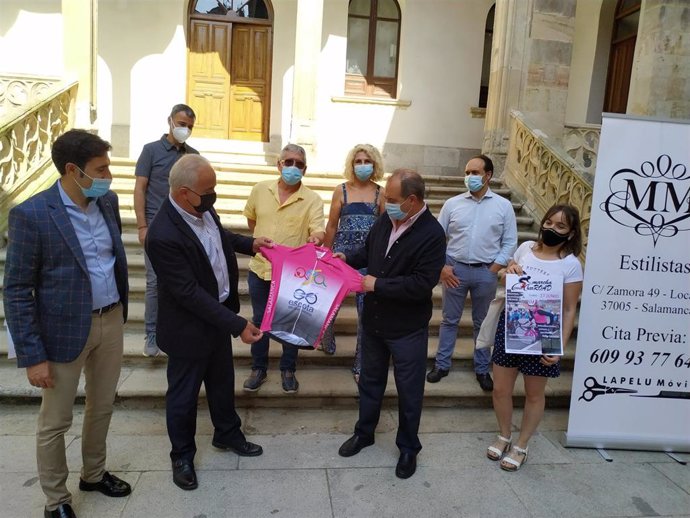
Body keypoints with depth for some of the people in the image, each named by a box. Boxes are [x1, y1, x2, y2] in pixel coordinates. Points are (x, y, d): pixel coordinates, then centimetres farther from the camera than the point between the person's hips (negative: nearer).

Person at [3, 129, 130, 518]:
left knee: (102, 407, 22)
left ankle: (94, 474, 45)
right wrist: (32, 355, -14)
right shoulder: (31, 215, -18)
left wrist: (121, 307, 14)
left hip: (111, 320, 6)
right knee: (55, 423, 12)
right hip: (66, 329, -5)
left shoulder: (107, 200, -1)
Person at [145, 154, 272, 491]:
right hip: (189, 327, -8)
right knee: (183, 393, 15)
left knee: (223, 381, 25)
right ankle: (182, 455, 38)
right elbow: (190, 293, -29)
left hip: (217, 313, 8)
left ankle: (227, 434, 48)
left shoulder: (202, 208, -8)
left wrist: (249, 244, 4)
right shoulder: (163, 235, -33)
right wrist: (237, 325, -27)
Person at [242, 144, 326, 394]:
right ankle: (259, 368, 33)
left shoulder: (313, 199, -10)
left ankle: (288, 370, 31)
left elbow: (318, 229, -22)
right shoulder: (260, 189, -1)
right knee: (260, 321, 16)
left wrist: (316, 237, -44)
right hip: (260, 268, 3)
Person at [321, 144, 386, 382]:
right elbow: (332, 226, 6)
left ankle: (361, 364, 17)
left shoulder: (380, 193, 4)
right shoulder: (342, 190, 3)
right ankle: (327, 342, 34)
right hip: (342, 252, 0)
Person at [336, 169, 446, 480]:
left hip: (408, 329, -6)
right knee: (370, 380, 22)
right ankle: (364, 433, 43)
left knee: (409, 391, 12)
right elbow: (369, 251, 14)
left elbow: (422, 284, -26)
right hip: (373, 320, 6)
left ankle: (408, 448, 33)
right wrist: (347, 259, -3)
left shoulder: (432, 234, -21)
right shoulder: (385, 220, -4)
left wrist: (377, 284, -22)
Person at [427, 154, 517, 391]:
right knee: (449, 320, 11)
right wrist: (442, 266, -6)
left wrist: (494, 270, -7)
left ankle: (482, 369, 27)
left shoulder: (503, 206, -1)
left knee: (482, 323, 13)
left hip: (486, 272, 0)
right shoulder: (452, 204, 0)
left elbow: (510, 242, 0)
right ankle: (442, 364, 25)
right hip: (454, 269, 1)